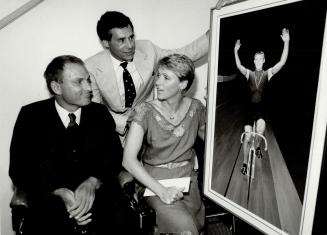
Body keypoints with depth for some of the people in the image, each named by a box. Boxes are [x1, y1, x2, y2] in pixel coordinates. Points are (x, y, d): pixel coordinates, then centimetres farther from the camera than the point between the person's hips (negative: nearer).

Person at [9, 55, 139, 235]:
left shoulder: (100, 113, 6)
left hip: (98, 193, 1)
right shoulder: (31, 115, 1)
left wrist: (93, 182, -18)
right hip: (51, 198, 0)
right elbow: (20, 169, -3)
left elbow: (114, 155, 2)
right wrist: (61, 192, -19)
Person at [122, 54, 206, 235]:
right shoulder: (145, 111, -14)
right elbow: (128, 160, -19)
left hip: (187, 179, 4)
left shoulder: (196, 108, -3)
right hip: (155, 181, -4)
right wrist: (161, 191, -25)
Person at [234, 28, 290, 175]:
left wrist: (286, 43, -19)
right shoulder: (249, 73, 4)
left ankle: (257, 146, 7)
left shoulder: (268, 73, 3)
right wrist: (236, 51, -20)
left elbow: (282, 62, -11)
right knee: (247, 137, -1)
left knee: (261, 130, -29)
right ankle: (245, 163, 18)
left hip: (261, 107, 0)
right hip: (250, 107, 0)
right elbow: (239, 66, -11)